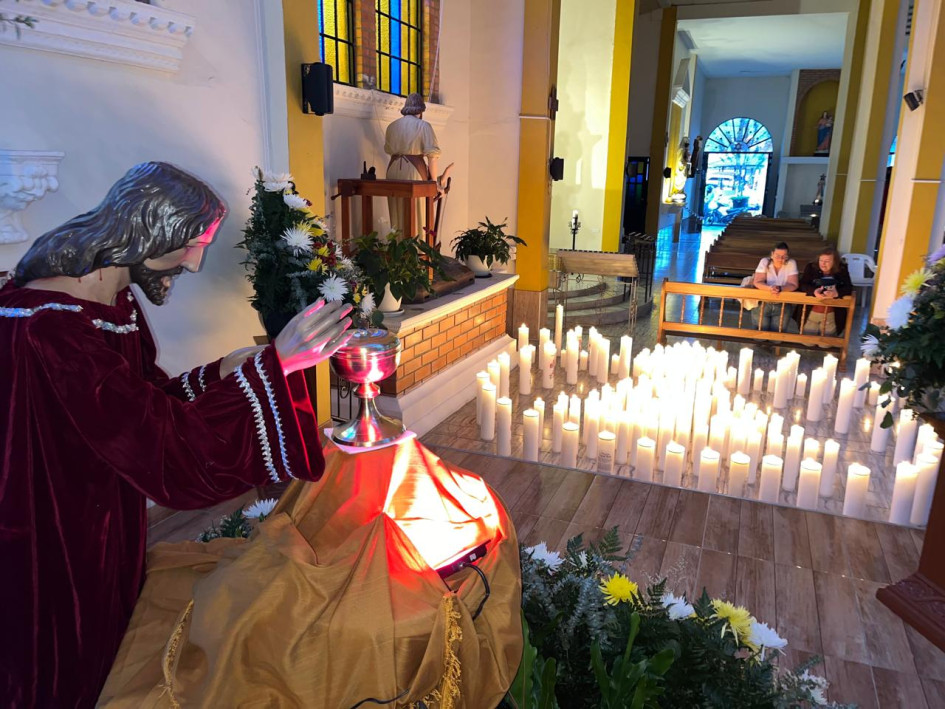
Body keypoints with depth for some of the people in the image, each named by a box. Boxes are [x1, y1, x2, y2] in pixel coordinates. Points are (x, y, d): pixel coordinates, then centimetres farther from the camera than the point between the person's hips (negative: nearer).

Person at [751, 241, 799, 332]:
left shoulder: (791, 263, -8)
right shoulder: (765, 262, -9)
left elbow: (793, 285, -14)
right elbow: (757, 282, -16)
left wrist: (780, 289, -35)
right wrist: (769, 288, -37)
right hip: (762, 304, 0)